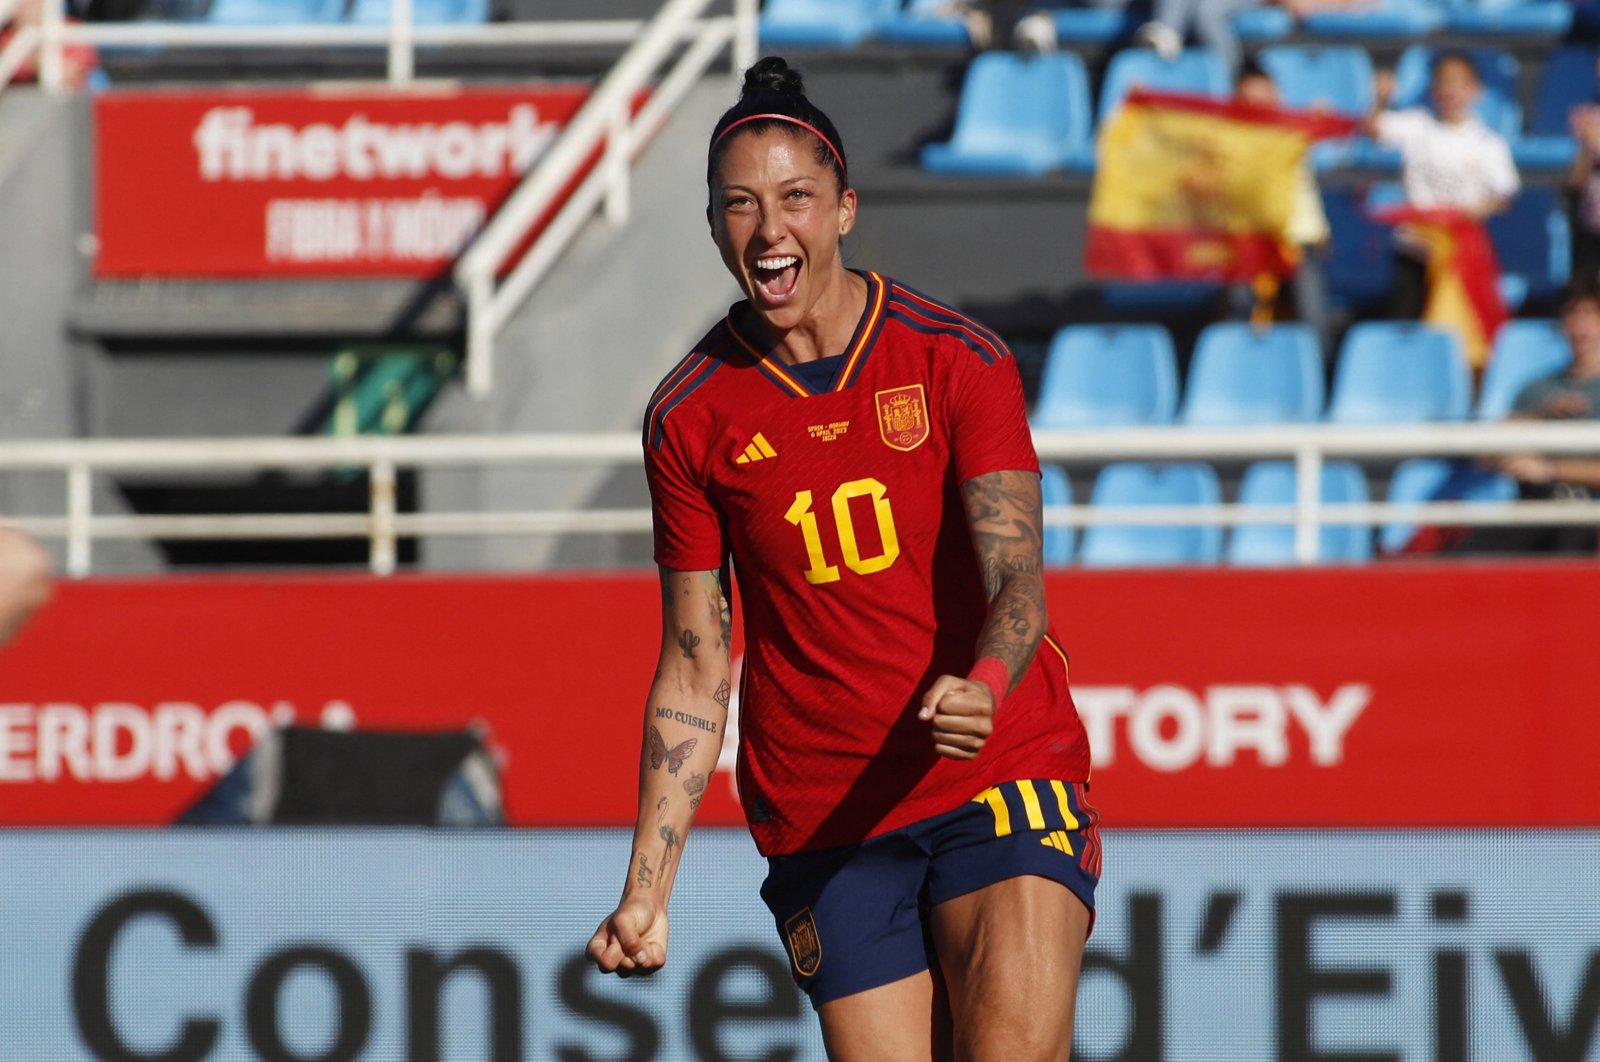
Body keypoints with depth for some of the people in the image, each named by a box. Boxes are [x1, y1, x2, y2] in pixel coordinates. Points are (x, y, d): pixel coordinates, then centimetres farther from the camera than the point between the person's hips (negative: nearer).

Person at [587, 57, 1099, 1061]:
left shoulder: (958, 360, -3)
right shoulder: (689, 418, 3)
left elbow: (1015, 577, -13)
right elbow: (695, 667, 7)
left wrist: (983, 689, -36)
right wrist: (647, 888, 0)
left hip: (1005, 780, -2)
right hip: (821, 822, 2)